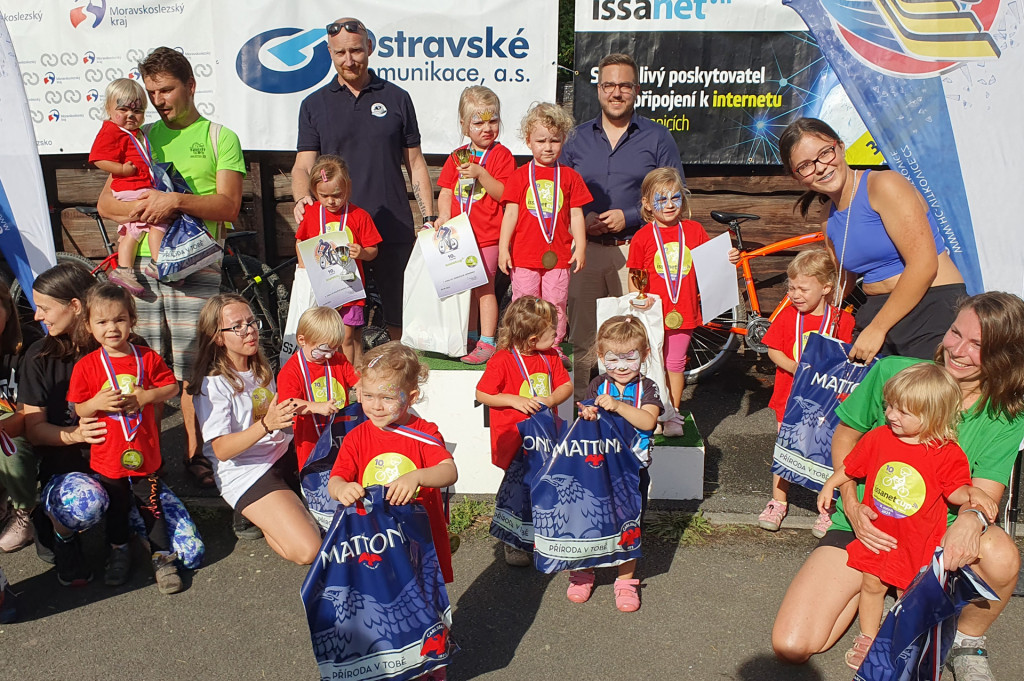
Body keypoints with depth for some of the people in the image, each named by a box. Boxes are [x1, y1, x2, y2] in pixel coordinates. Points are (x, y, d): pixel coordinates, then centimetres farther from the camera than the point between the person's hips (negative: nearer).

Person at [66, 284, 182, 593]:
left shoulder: (147, 358, -5)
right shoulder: (86, 366, -7)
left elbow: (172, 387, 0)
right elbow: (79, 410, -2)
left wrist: (144, 396, -16)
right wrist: (97, 403, -23)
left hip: (144, 452, 0)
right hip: (107, 456, 1)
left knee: (151, 504, 9)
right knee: (116, 507, 18)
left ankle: (162, 556, 21)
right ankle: (119, 551, 39)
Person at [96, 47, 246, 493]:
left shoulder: (220, 138, 9)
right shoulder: (141, 137, 21)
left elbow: (228, 206, -4)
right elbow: (106, 203, 14)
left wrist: (177, 200, -18)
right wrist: (142, 206, -7)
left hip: (196, 264, -3)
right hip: (141, 263, 4)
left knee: (193, 370, -4)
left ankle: (194, 455, 7)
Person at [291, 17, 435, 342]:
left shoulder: (397, 98, 9)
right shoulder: (314, 104, 9)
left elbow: (415, 163, 10)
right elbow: (303, 165, 5)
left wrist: (430, 218, 3)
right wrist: (302, 199, -17)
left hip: (395, 231, 0)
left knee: (399, 315, 4)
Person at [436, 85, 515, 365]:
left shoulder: (501, 155, -4)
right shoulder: (457, 156, 11)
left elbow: (504, 194, -12)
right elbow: (446, 190, 11)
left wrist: (480, 174, -23)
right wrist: (444, 215, -6)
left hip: (487, 236, -5)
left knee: (484, 287, -3)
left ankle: (487, 342, 5)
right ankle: (469, 337, 25)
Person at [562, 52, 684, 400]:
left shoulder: (657, 137, 4)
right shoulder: (579, 137, 13)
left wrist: (628, 217, -11)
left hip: (635, 250, -2)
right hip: (585, 249, 3)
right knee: (581, 331, 6)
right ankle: (575, 400, 20)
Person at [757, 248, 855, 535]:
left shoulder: (842, 321, -7)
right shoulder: (788, 315, -2)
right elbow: (773, 350, 0)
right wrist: (795, 367, -16)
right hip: (790, 394, 2)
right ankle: (778, 501, 26)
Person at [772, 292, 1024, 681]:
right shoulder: (893, 372, -10)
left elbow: (984, 493, -15)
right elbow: (845, 434, 2)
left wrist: (970, 519, -41)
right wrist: (851, 505, -13)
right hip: (864, 525, 0)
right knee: (791, 646, -17)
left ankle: (967, 641, -1)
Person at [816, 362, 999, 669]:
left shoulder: (947, 454, -17)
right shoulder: (878, 438, -8)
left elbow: (954, 490, -9)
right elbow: (852, 465, 7)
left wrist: (973, 494, -29)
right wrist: (830, 485, 9)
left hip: (918, 540, -2)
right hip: (877, 531, 3)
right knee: (872, 585, 13)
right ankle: (867, 638, 31)